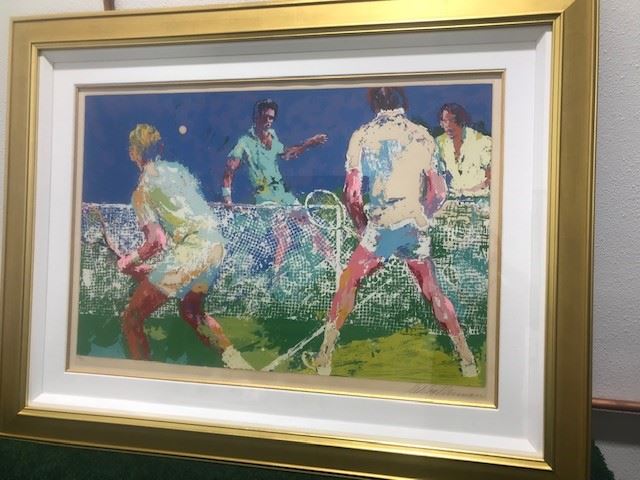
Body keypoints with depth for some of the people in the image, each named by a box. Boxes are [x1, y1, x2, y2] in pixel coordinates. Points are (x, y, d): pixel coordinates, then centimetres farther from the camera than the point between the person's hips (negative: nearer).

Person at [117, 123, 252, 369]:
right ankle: (236, 361, 28)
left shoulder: (142, 190, -4)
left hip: (189, 254, -8)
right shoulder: (177, 169, 14)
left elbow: (157, 241, -12)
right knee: (191, 311, 31)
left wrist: (129, 261, 6)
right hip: (215, 246, 8)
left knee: (131, 319, 7)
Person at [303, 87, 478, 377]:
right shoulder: (421, 135, 5)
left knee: (348, 283, 13)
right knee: (432, 291, 17)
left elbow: (351, 193, -1)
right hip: (414, 226, 2)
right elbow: (438, 191, 2)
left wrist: (362, 226, 12)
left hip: (380, 226, -2)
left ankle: (324, 359, 17)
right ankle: (467, 361, 22)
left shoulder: (361, 137, 2)